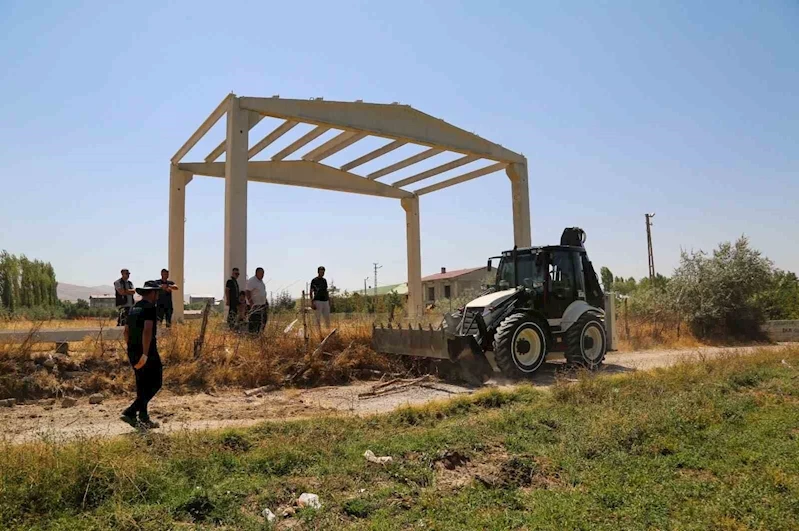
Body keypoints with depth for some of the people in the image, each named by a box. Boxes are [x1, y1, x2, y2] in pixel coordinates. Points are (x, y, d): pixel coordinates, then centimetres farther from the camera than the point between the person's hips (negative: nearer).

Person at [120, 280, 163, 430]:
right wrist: (145, 354, -27)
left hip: (133, 352, 9)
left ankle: (144, 419, 20)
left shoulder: (134, 308, 14)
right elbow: (147, 331, -25)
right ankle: (130, 412, -8)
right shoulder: (150, 308, -13)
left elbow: (126, 331, 18)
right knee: (155, 383, 2)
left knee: (142, 386, 15)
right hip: (147, 353, -9)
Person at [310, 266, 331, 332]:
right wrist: (312, 303, -12)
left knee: (327, 318, 7)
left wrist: (329, 300, 15)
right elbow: (311, 292, -5)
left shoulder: (324, 280, 15)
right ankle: (319, 332, 0)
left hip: (325, 301, 6)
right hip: (318, 301, -6)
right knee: (318, 318, -3)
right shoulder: (314, 280, -3)